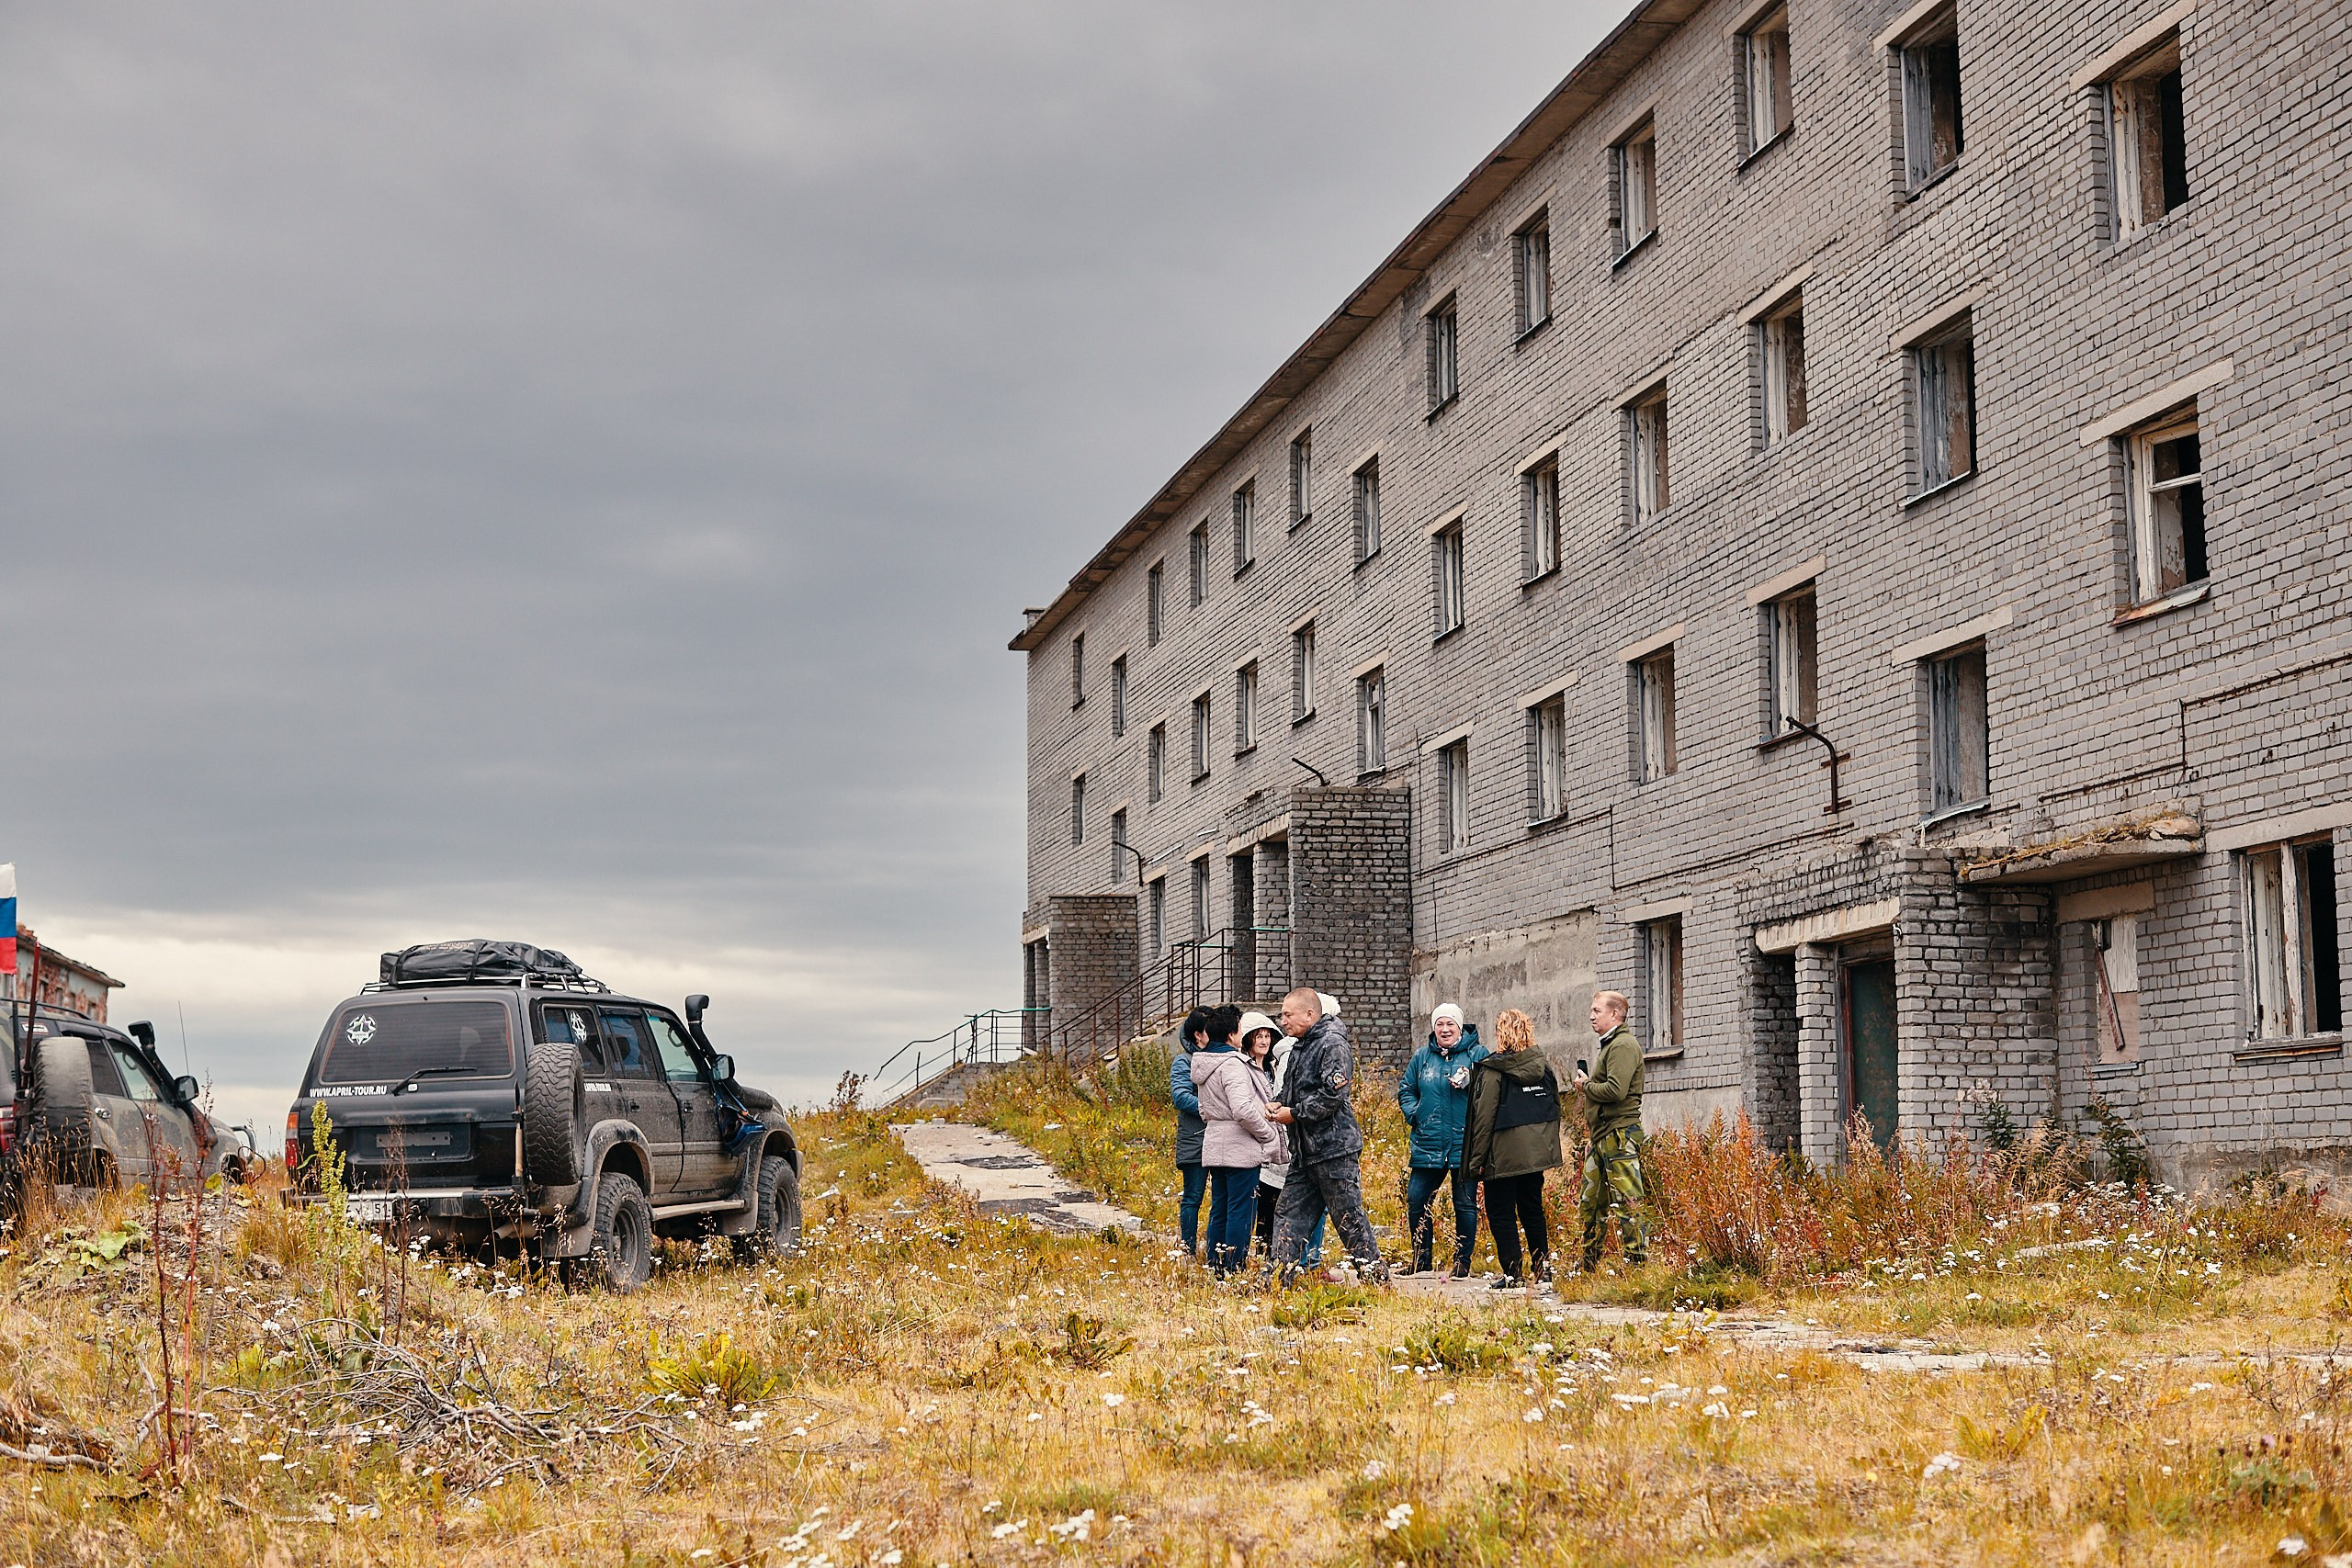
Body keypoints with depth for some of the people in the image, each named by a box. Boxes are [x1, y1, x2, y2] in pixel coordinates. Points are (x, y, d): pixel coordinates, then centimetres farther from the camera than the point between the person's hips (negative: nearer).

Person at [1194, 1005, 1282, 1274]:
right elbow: (1243, 1110, -25)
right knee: (1242, 1211, -5)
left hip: (1214, 1146, 9)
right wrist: (1269, 1134, -13)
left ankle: (1216, 1268, 16)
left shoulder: (1204, 1065, 14)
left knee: (1219, 1210, 13)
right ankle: (1234, 1270, -5)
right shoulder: (1232, 1065, -17)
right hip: (1240, 1150, -9)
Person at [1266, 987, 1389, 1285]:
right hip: (1304, 1152, 10)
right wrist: (1281, 1106, 8)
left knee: (1349, 1216, -5)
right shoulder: (1300, 1047, 18)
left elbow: (1332, 1094, -22)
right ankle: (1279, 1280, 10)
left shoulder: (1332, 1044, -12)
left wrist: (1295, 1113, -14)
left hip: (1335, 1149, -10)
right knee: (1289, 1214, 7)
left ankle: (1376, 1278, 3)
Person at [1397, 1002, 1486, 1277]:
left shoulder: (1478, 1055, 0)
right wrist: (1414, 1114, 3)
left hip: (1464, 1143, -3)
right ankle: (1420, 1261, 14)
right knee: (1416, 1201, 1)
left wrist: (1469, 1083, -22)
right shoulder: (1422, 1057, 11)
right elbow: (1405, 1089, 19)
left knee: (1465, 1204, 2)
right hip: (1428, 1144, 3)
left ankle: (1462, 1262, 12)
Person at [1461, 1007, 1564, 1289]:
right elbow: (1555, 1109, 13)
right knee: (1533, 1209, 17)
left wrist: (1477, 1158, -6)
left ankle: (1512, 1273, -1)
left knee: (1501, 1213, 2)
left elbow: (1484, 1118, -11)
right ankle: (1542, 1266, 19)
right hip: (1537, 1153, 6)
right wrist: (1548, 1143, 23)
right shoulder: (1543, 1066, 5)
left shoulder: (1493, 1070, -12)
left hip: (1504, 1156, -6)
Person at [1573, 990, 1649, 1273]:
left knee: (1630, 1204, -9)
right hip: (1602, 1138, 11)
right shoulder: (1608, 1045, 22)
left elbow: (1615, 1091, -24)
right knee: (1590, 1205, 14)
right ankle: (1589, 1269, 21)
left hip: (1620, 1135, -11)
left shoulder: (1623, 1045, -11)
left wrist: (1586, 1085, -6)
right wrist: (1592, 1137, 22)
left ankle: (1638, 1267, -9)